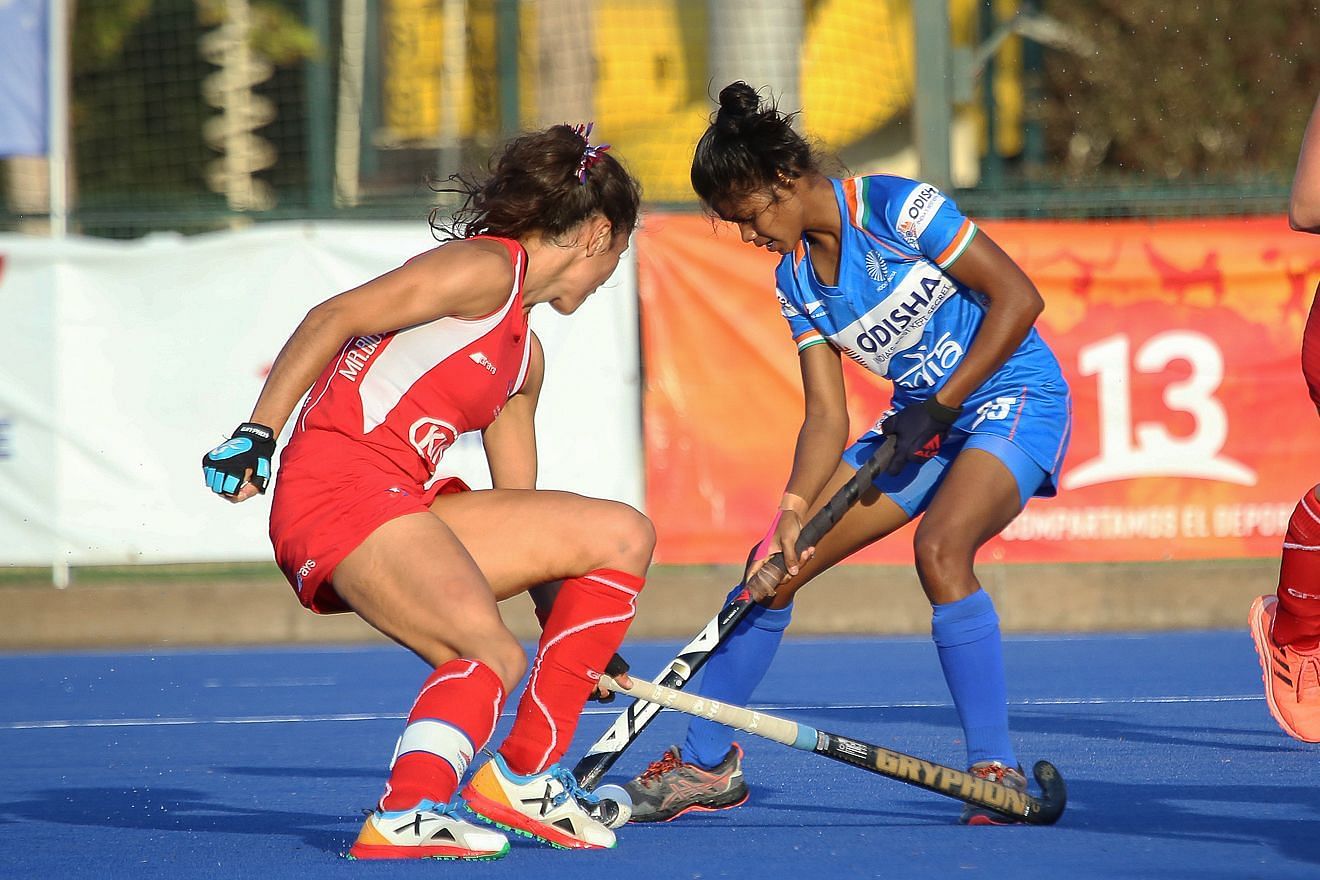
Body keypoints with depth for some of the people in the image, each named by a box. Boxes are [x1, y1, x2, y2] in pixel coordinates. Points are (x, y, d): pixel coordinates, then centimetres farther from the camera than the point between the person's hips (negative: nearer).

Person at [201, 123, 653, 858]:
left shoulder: (525, 354, 24)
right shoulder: (487, 266, -3)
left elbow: (523, 514, 29)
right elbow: (334, 317, -13)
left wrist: (574, 645, 29)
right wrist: (259, 433, -22)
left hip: (406, 508, 9)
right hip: (340, 488, -9)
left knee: (621, 536, 6)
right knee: (493, 658, -26)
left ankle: (525, 774, 5)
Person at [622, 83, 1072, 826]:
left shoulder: (895, 208, -19)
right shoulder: (795, 278, 3)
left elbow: (1019, 297, -21)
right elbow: (828, 416, 0)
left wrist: (940, 406, -21)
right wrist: (794, 508, -17)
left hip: (1011, 398, -8)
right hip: (921, 422, 8)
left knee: (940, 547, -34)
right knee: (776, 563, 1)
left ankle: (998, 770, -26)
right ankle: (707, 764, 16)